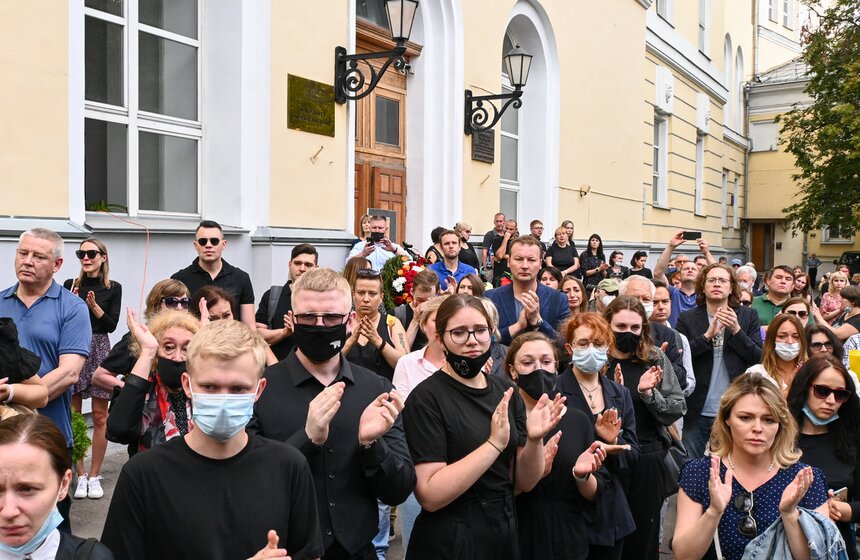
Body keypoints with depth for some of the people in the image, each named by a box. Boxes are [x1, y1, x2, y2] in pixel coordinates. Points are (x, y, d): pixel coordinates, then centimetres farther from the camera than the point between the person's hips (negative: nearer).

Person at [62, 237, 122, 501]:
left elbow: (111, 325, -1)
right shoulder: (70, 285, 6)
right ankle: (80, 475, 15)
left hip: (99, 350, -1)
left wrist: (94, 306, -15)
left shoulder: (113, 288, 4)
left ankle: (94, 475, 13)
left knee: (100, 417, 2)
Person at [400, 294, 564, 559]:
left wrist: (534, 439, -16)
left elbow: (523, 483, 3)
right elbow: (430, 496, -22)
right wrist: (495, 443, -27)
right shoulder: (426, 398, -15)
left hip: (505, 535, 6)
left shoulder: (505, 390, 1)